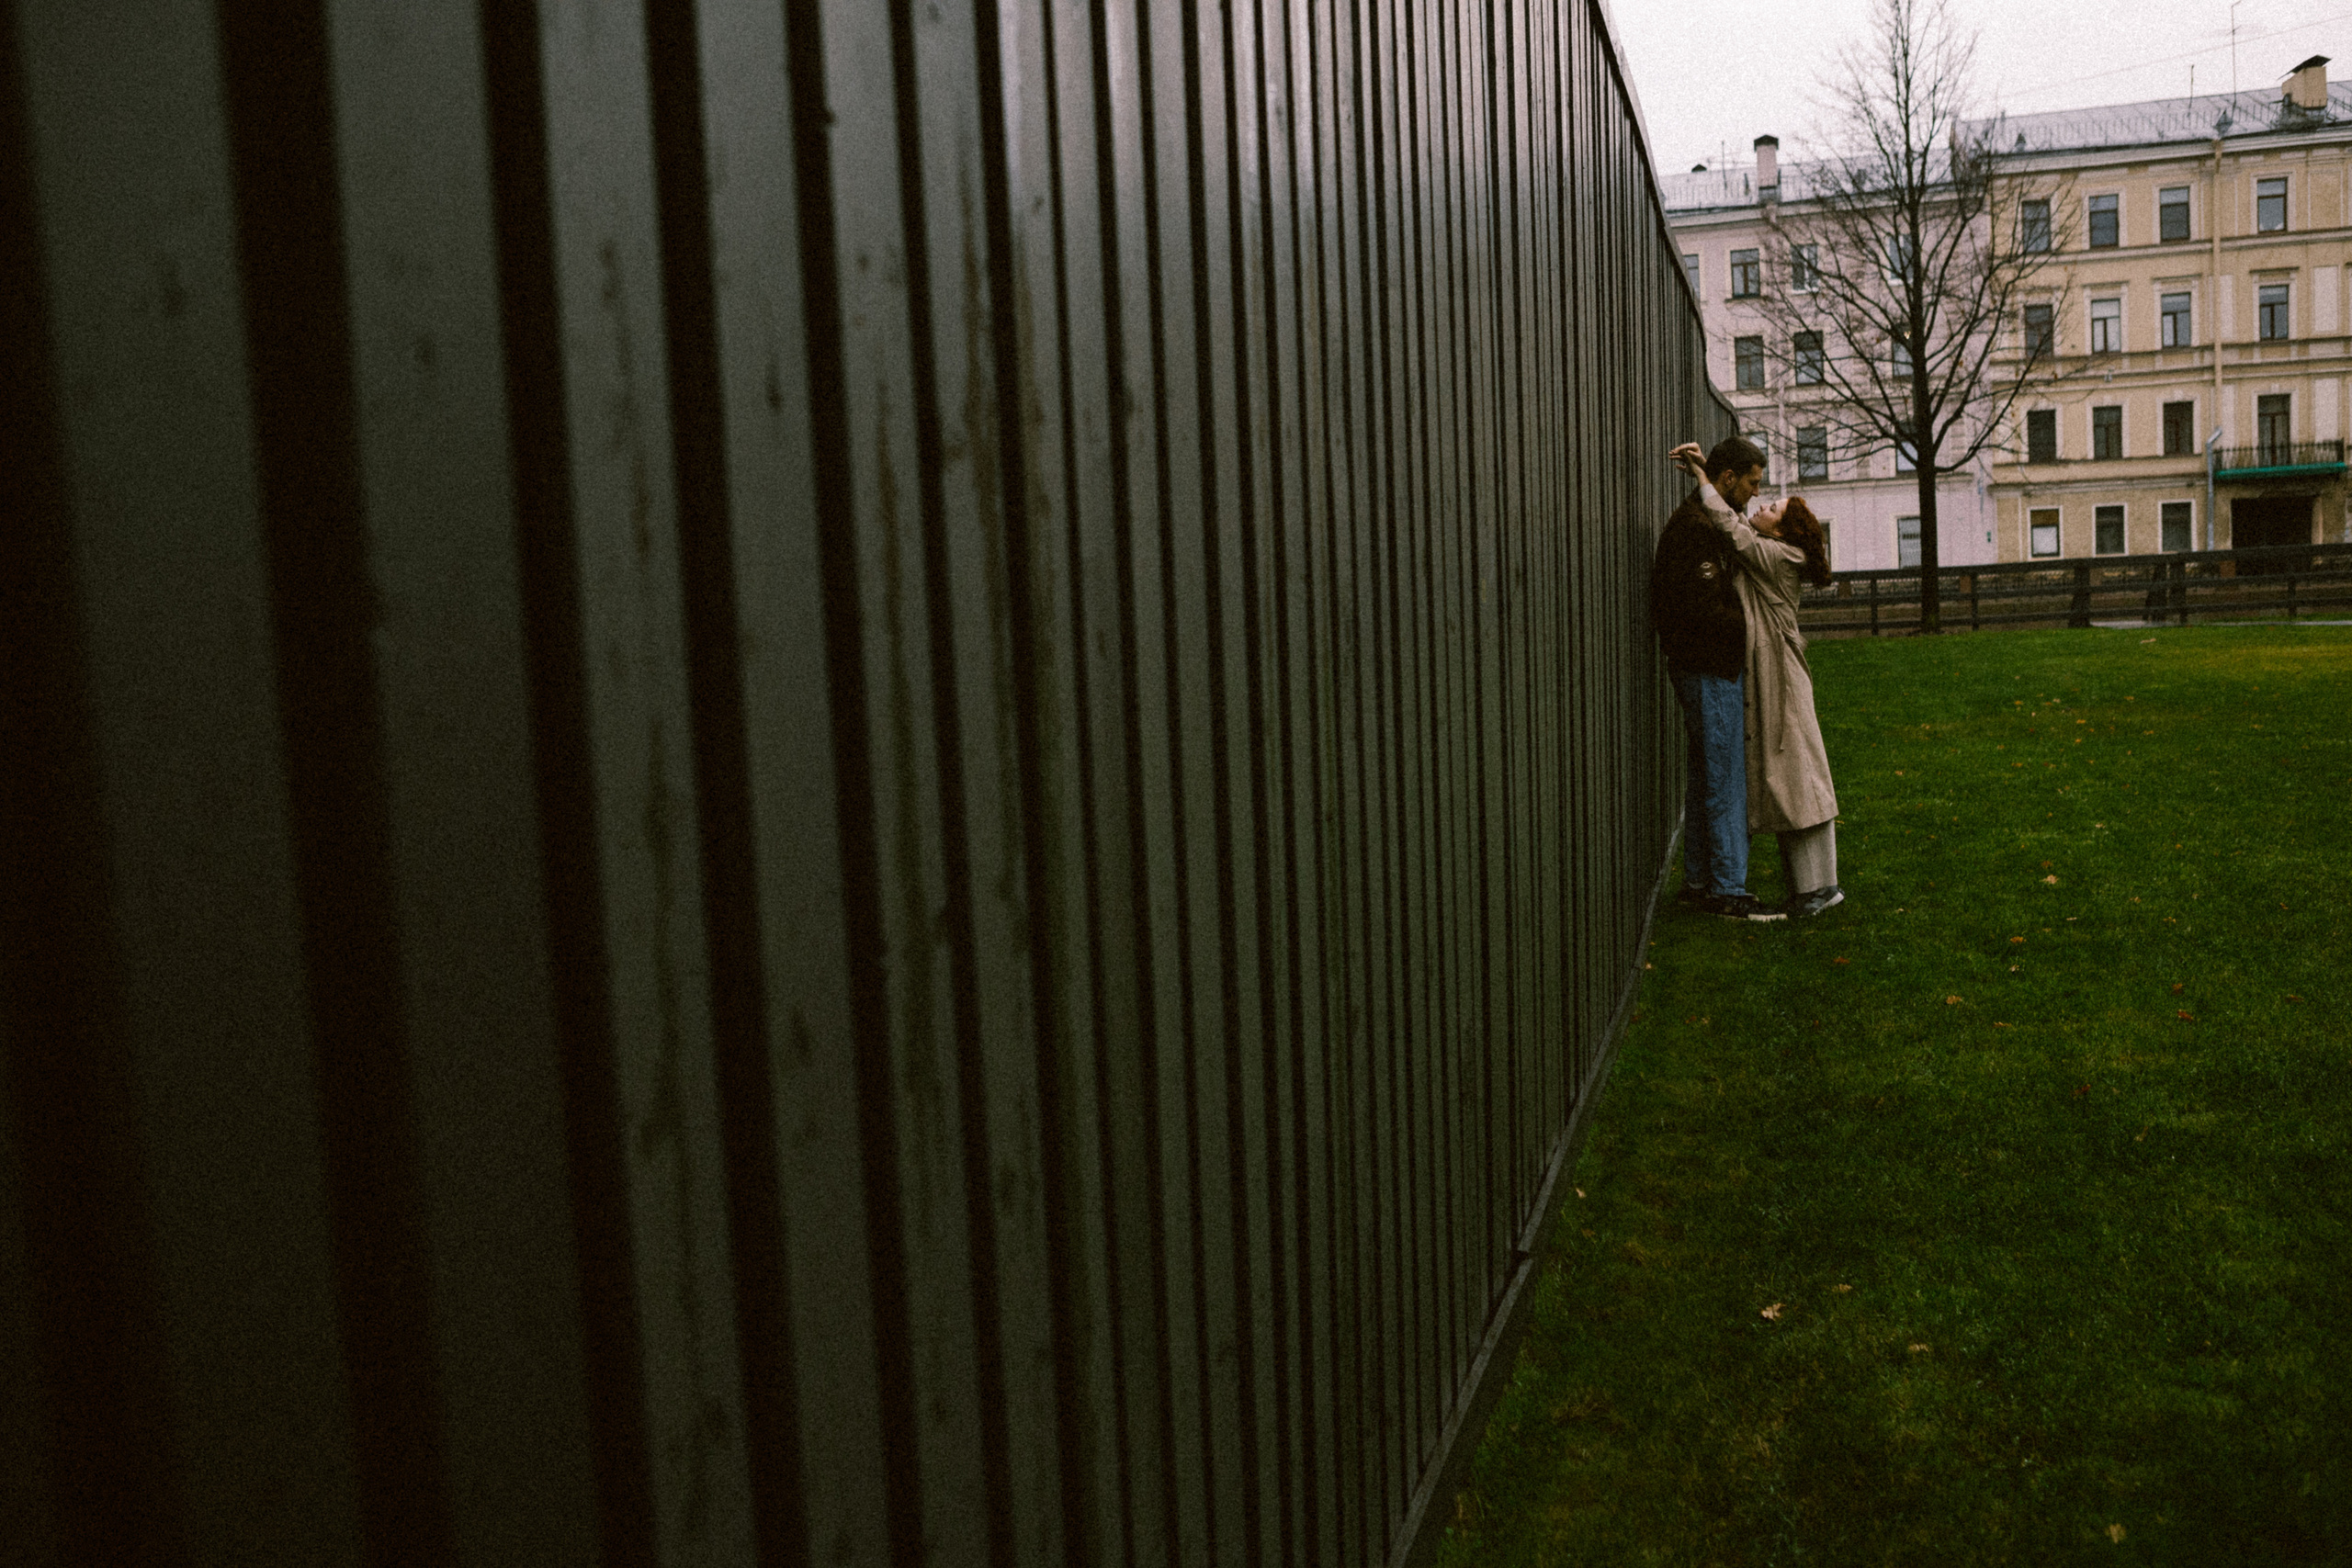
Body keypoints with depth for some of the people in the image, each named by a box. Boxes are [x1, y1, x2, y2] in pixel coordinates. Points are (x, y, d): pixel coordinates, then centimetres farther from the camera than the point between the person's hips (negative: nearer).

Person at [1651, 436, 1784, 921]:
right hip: (1709, 669, -11)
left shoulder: (1706, 521, 16)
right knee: (1725, 780, -6)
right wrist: (1754, 627, -12)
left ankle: (1697, 882, 22)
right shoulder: (1695, 528, -17)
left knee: (1708, 777, 14)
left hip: (1712, 667, 11)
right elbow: (1704, 611, -23)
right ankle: (1728, 890, -1)